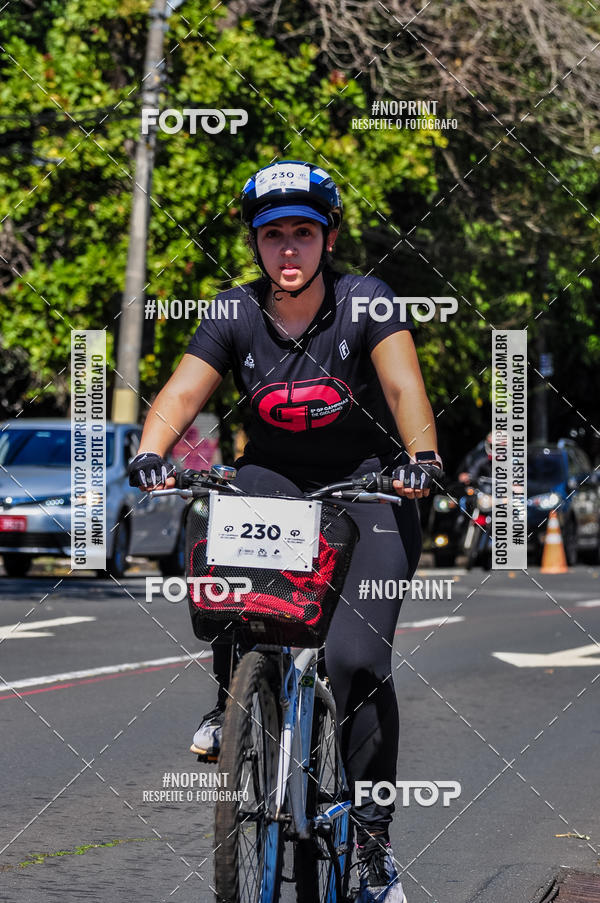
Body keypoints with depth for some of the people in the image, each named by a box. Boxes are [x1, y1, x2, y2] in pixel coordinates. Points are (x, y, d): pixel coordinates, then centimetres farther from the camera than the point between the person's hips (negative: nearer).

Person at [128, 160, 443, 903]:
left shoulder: (365, 301, -14)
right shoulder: (237, 317, -7)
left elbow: (403, 383, -28)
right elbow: (182, 392, -18)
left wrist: (420, 456, -47)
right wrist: (149, 455, -38)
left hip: (365, 482, -2)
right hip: (274, 476, 2)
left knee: (357, 655, -18)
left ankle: (373, 839, -6)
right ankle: (232, 697, -9)